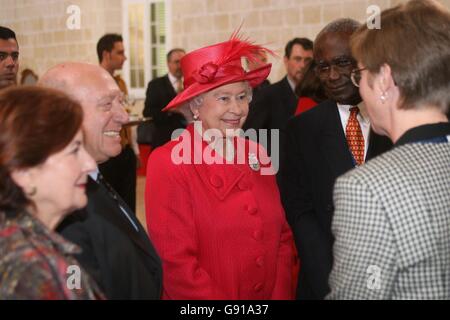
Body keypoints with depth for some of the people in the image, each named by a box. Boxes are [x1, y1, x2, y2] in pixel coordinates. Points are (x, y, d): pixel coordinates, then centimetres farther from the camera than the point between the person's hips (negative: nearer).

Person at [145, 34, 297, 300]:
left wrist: (282, 294, -8)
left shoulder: (257, 156, 0)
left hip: (271, 295, 5)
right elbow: (176, 263, -17)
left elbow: (283, 238, 4)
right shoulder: (168, 164, -15)